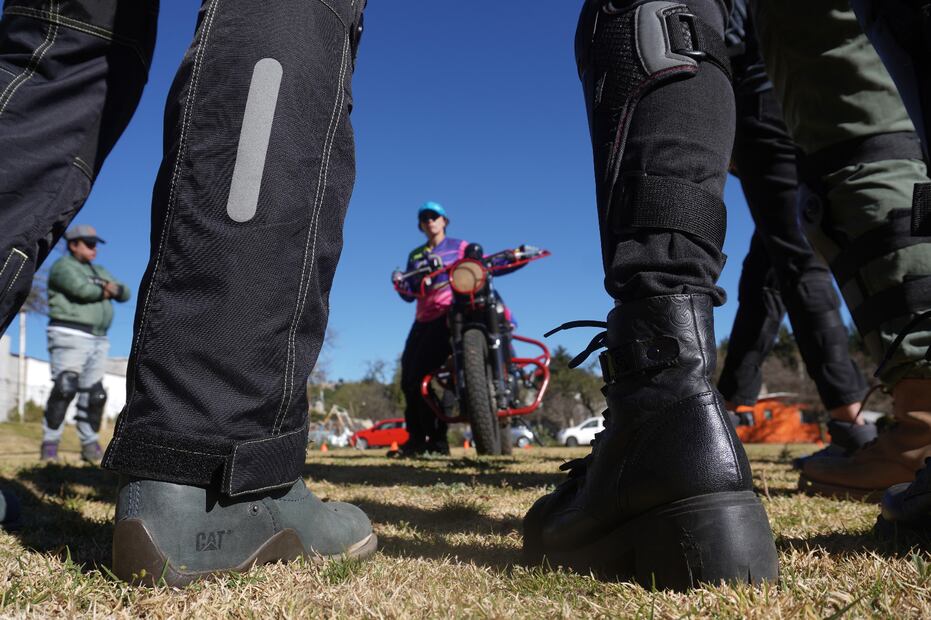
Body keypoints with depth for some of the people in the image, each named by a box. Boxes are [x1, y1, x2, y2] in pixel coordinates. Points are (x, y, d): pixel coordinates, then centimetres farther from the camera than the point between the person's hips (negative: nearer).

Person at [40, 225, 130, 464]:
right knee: (64, 390, -14)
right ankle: (49, 445, -7)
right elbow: (82, 289, -20)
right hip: (70, 336, -7)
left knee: (94, 393, 4)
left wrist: (114, 288, -6)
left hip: (98, 340, 7)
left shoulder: (98, 271, 23)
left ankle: (90, 445, 8)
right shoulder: (63, 266, -2)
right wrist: (105, 291, -1)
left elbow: (126, 294, 16)